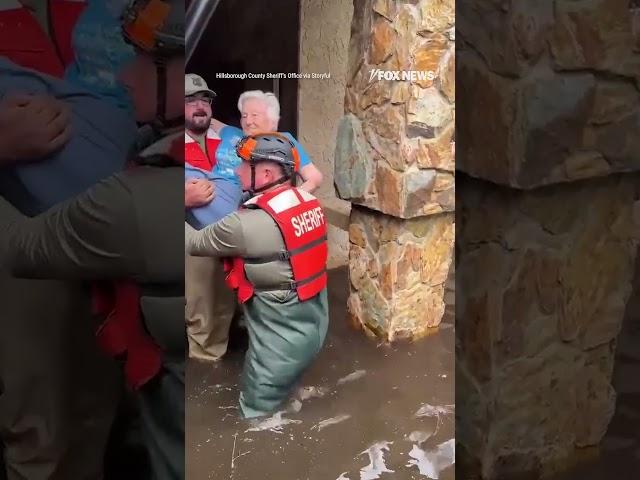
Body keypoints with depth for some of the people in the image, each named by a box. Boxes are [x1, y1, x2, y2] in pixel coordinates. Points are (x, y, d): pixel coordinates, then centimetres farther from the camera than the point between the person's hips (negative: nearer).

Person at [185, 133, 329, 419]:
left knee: (258, 415, 12)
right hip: (314, 326, 8)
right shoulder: (309, 202, -3)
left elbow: (194, 244, -10)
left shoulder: (249, 224, -25)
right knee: (282, 401, 28)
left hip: (281, 339, -8)